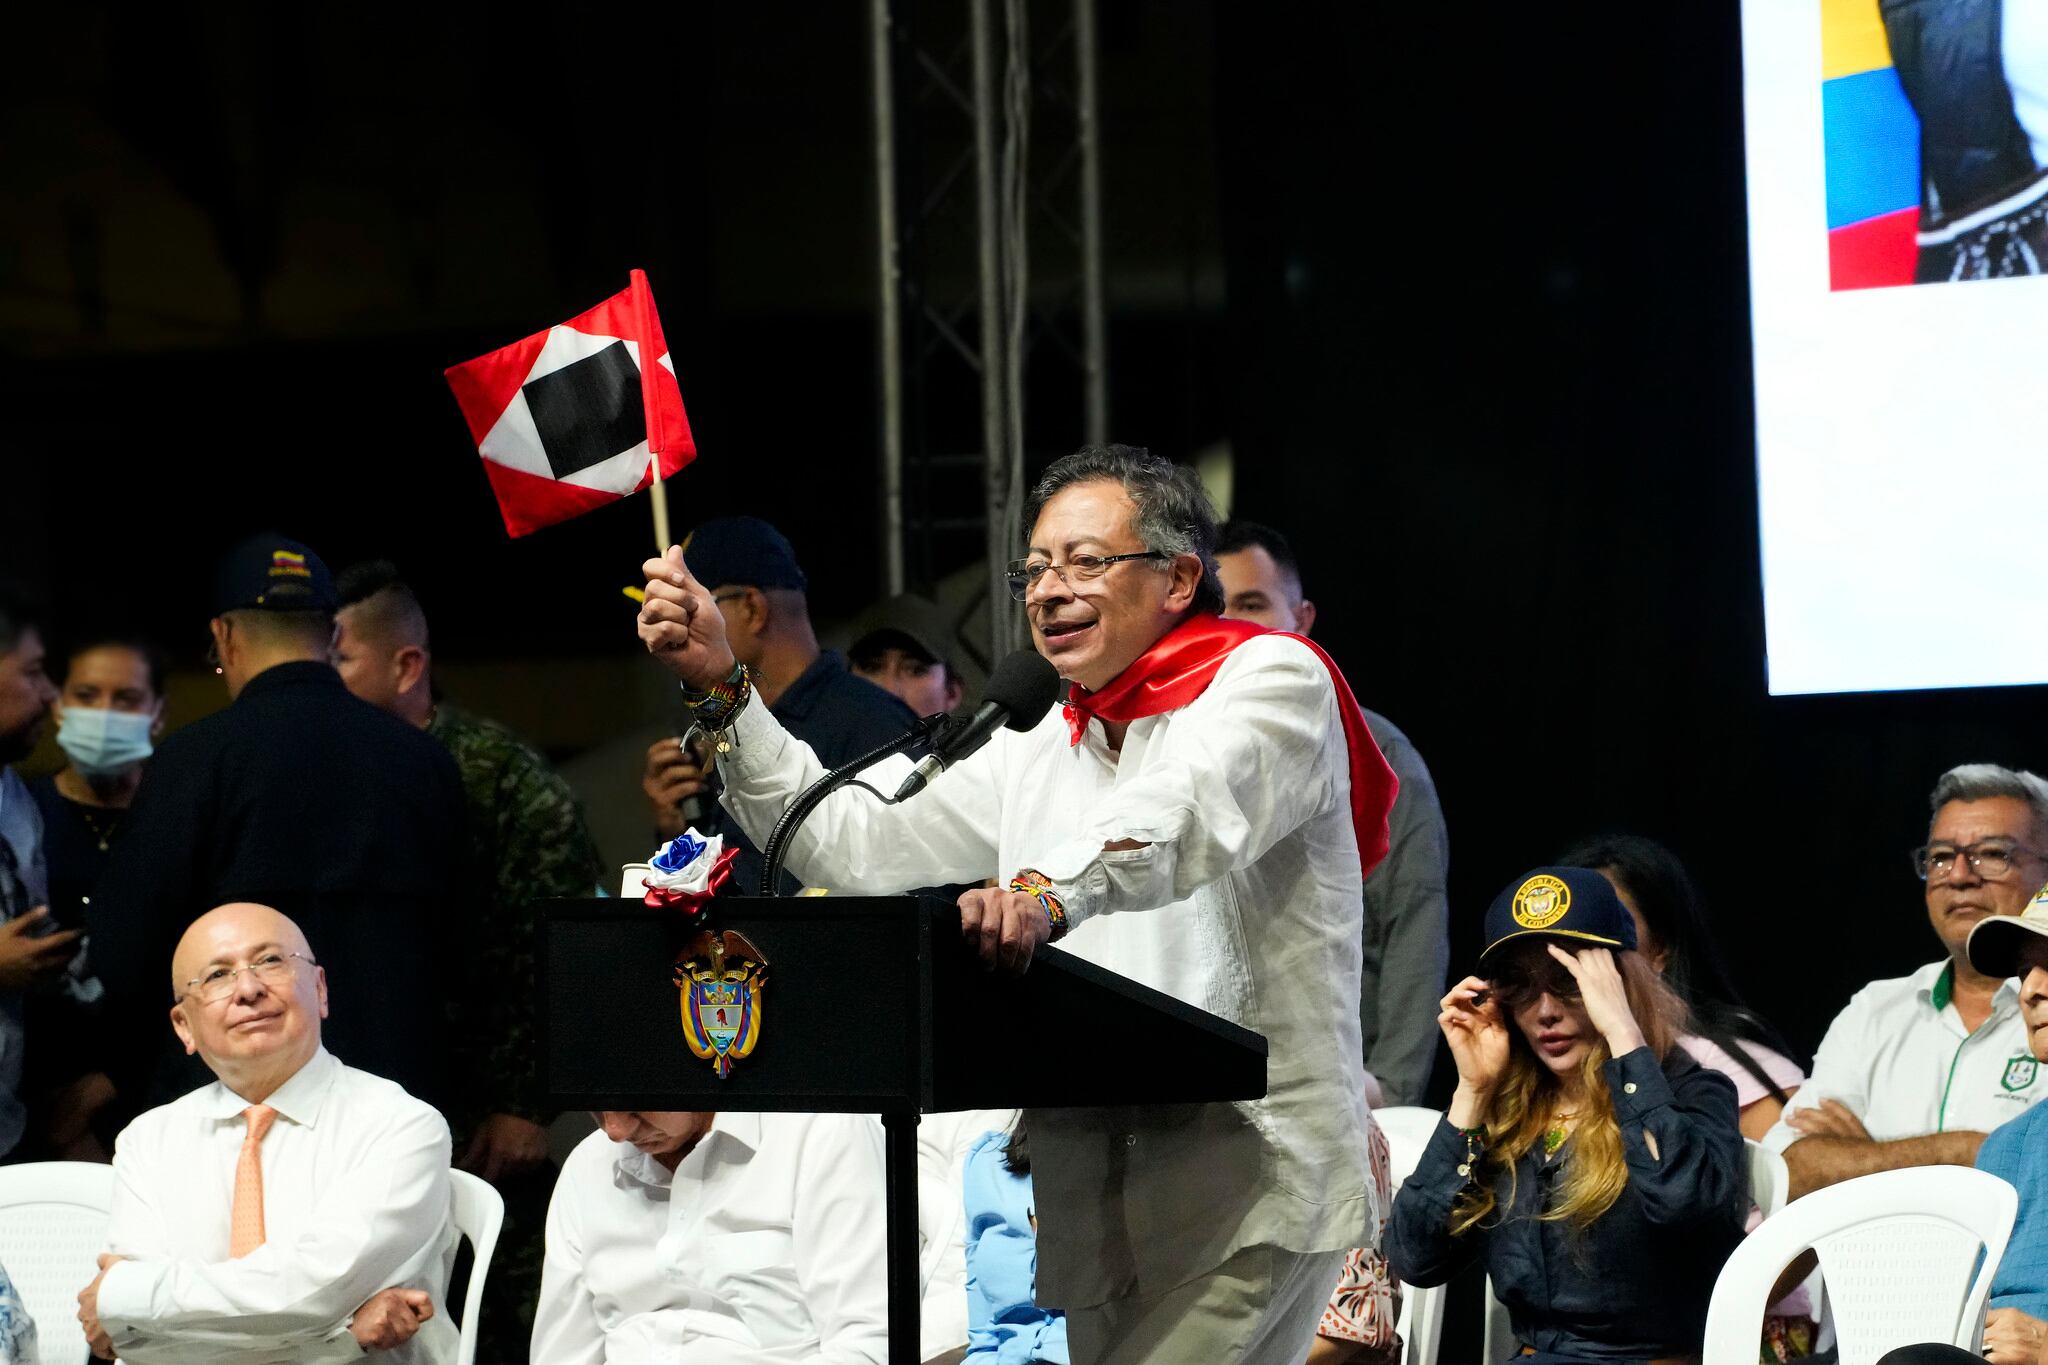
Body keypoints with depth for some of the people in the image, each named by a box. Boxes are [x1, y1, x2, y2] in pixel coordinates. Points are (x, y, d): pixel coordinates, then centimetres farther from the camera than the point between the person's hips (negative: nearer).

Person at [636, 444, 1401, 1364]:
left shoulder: (1273, 677, 1)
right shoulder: (1039, 759, 23)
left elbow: (1190, 813, -21)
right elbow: (854, 850, 18)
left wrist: (1049, 888, -40)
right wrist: (720, 690, 11)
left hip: (1252, 1178, -7)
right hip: (1095, 1206, 7)